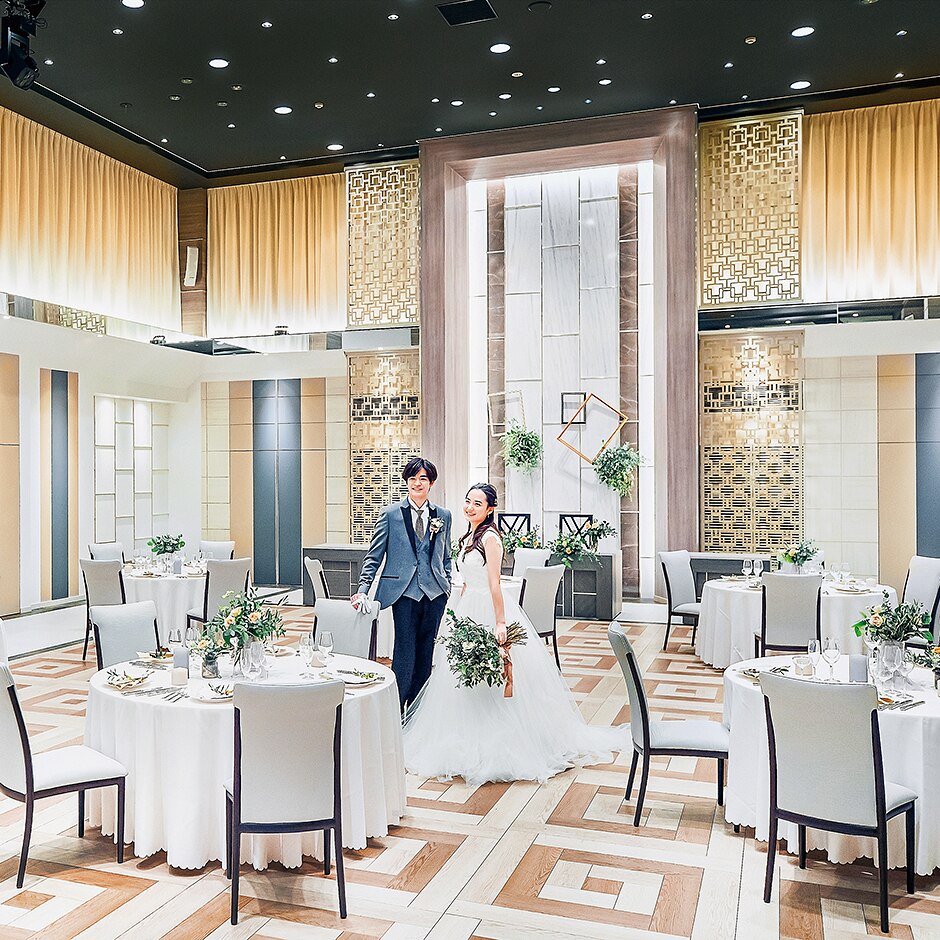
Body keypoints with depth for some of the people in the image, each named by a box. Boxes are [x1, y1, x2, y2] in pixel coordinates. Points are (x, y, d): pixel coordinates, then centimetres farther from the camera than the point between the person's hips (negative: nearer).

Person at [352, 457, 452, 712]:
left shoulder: (443, 516, 10)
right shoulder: (391, 514, 2)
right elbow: (374, 555, 1)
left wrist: (447, 588, 10)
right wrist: (363, 589, -8)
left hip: (435, 593, 3)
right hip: (405, 592, -3)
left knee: (425, 654, 10)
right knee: (404, 653, -5)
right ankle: (395, 712, 6)